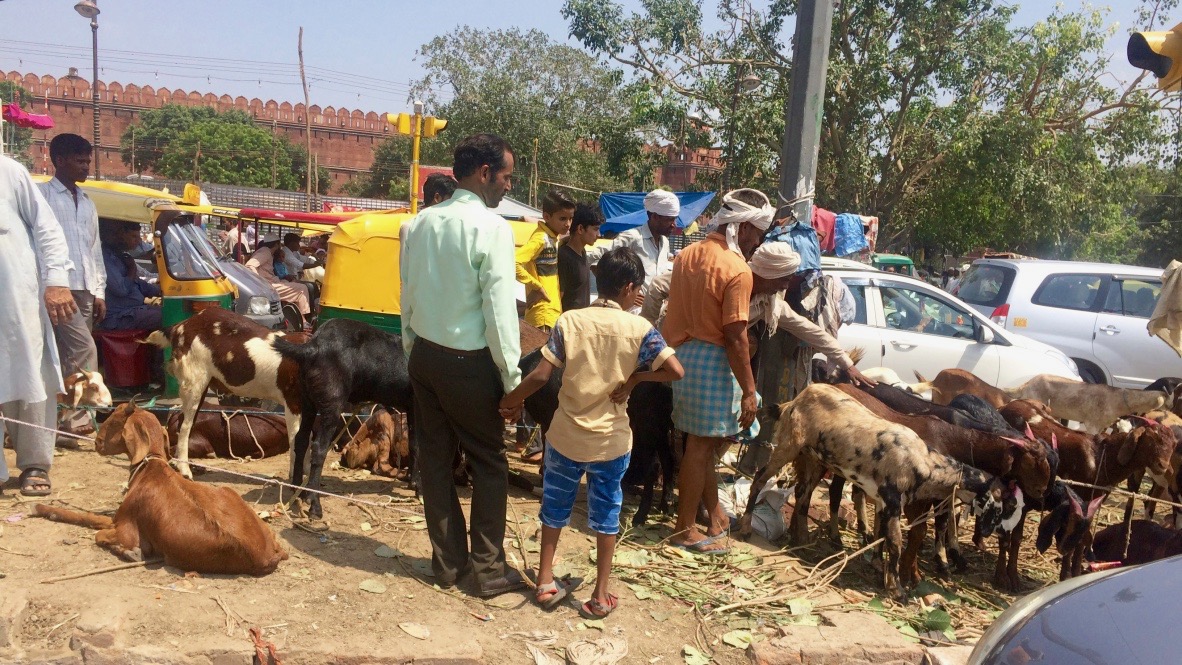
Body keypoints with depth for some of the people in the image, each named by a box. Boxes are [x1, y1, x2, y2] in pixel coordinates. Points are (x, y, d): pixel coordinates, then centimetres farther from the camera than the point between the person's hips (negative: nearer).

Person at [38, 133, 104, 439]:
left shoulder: (87, 202, 22)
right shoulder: (43, 195, 0)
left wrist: (99, 291, 16)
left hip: (85, 289, 7)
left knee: (70, 355, 8)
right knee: (84, 348, -18)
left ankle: (67, 417, 13)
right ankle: (77, 417, -14)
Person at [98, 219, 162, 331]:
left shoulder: (122, 256, 17)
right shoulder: (106, 257, -14)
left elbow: (139, 284, 25)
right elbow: (121, 289, -24)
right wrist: (132, 270, -6)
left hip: (136, 308, 10)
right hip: (118, 317, -10)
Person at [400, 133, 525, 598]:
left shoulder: (421, 222, 3)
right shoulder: (491, 227, -17)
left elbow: (407, 294, 8)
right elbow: (500, 309, -18)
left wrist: (412, 350, 16)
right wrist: (512, 377, -11)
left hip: (424, 355, 6)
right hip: (469, 363, -6)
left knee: (435, 459, 14)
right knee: (489, 464, 9)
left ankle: (447, 561, 26)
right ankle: (489, 570, 17)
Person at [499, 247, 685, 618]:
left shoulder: (569, 321, -7)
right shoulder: (639, 328, -10)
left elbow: (541, 375, -11)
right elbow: (676, 371, -18)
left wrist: (509, 403, 2)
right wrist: (635, 378, -5)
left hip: (565, 435, 1)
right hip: (611, 440, -1)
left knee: (555, 508, 18)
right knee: (606, 512, 13)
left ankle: (545, 583, 28)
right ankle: (600, 596, 21)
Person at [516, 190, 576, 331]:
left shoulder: (554, 238, 11)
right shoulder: (540, 239, -16)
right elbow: (513, 263, -28)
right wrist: (537, 286, -18)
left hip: (554, 312, 9)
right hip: (543, 315, -9)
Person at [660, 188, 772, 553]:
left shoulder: (687, 254, 7)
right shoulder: (738, 270, -17)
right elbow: (735, 338, -19)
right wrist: (749, 391, -14)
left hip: (681, 353, 8)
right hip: (712, 360, -8)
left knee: (705, 441, 18)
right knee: (701, 445, 3)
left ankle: (714, 513, 31)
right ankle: (685, 529, 13)